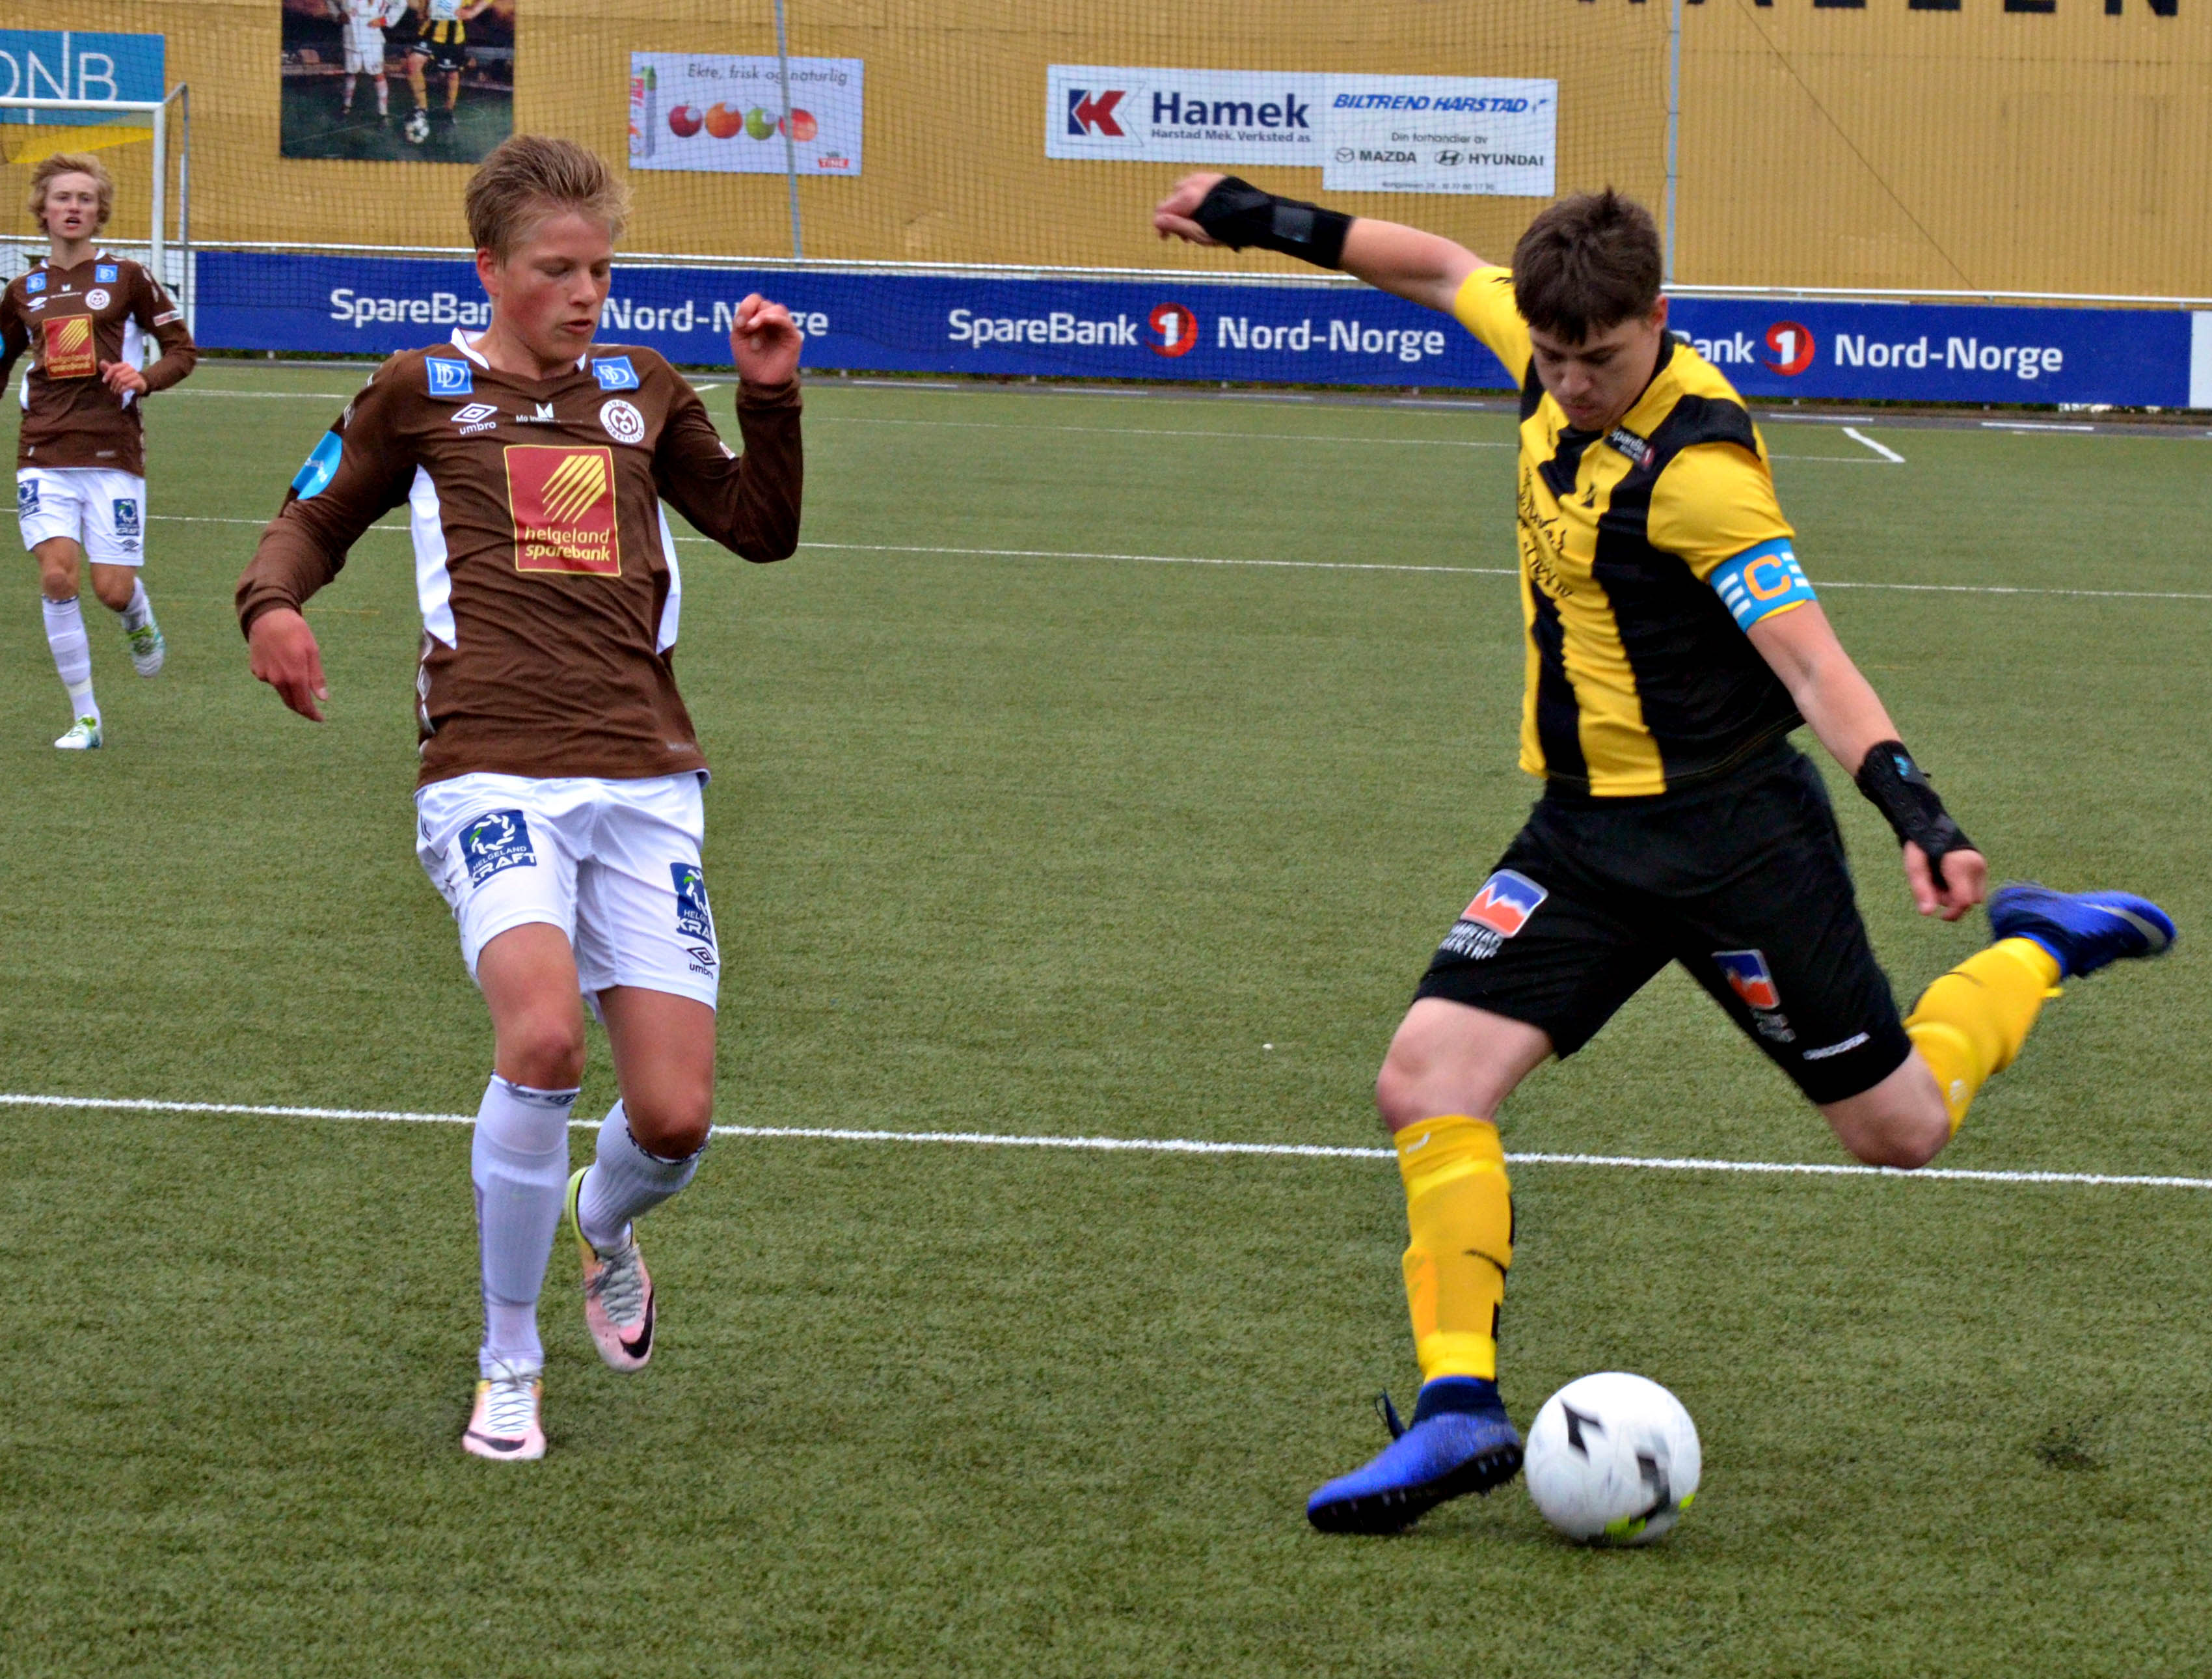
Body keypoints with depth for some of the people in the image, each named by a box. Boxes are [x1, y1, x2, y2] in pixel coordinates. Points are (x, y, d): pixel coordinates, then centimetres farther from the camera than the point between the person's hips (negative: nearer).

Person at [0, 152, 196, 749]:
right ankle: (84, 717, -4)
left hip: (113, 453, -2)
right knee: (57, 574, -14)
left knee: (114, 589, -7)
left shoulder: (127, 279, 2)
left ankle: (140, 622, 34)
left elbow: (182, 351, 4)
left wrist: (144, 379, -15)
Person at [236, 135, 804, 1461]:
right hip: (492, 771, -3)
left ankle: (605, 1223, 35)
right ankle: (509, 1366, -10)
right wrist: (274, 604, 0)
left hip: (644, 777, 3)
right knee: (543, 1037, -29)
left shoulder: (643, 392, 19)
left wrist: (773, 399, 10)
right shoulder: (420, 392, 11)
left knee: (675, 1117, -6)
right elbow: (315, 519, 21)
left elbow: (762, 529, 26)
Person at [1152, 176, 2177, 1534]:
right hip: (1586, 830, 7)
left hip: (1729, 832, -7)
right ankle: (1459, 1409, -8)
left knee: (1900, 1131, 5)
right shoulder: (1558, 364, -3)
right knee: (1430, 1079, -11)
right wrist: (1269, 222, 19)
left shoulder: (1698, 468, -25)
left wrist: (1921, 818, -39)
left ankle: (2035, 954, 33)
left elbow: (1811, 662, -28)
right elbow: (1447, 270, 18)